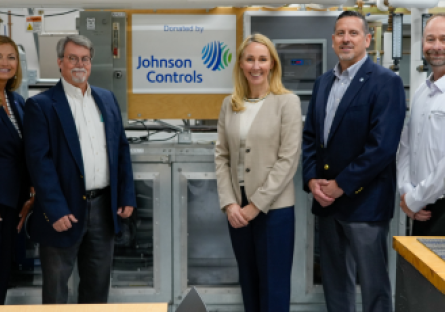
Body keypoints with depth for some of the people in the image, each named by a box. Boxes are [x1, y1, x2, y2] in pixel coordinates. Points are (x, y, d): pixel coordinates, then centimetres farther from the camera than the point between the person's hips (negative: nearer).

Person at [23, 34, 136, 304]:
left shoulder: (107, 98, 10)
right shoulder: (41, 105, -7)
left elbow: (122, 148, 11)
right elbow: (39, 160, -13)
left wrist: (127, 196, 6)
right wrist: (56, 210, -18)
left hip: (105, 207, 5)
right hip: (65, 210, -5)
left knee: (98, 282, 17)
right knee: (56, 286, 9)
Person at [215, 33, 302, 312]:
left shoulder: (287, 102, -7)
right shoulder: (230, 104, 7)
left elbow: (288, 160, -11)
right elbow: (222, 157, 6)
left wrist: (255, 205, -12)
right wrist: (229, 203, -6)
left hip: (273, 208, -4)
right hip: (238, 208, 5)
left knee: (273, 288, 4)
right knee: (249, 283, 16)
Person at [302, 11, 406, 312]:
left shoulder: (386, 81, -9)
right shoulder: (324, 81, 13)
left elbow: (382, 146, -17)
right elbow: (310, 135, 13)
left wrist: (340, 185, -15)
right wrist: (312, 180, -3)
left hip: (365, 201, -6)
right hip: (326, 200, 6)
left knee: (373, 285, 5)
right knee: (334, 281, 15)